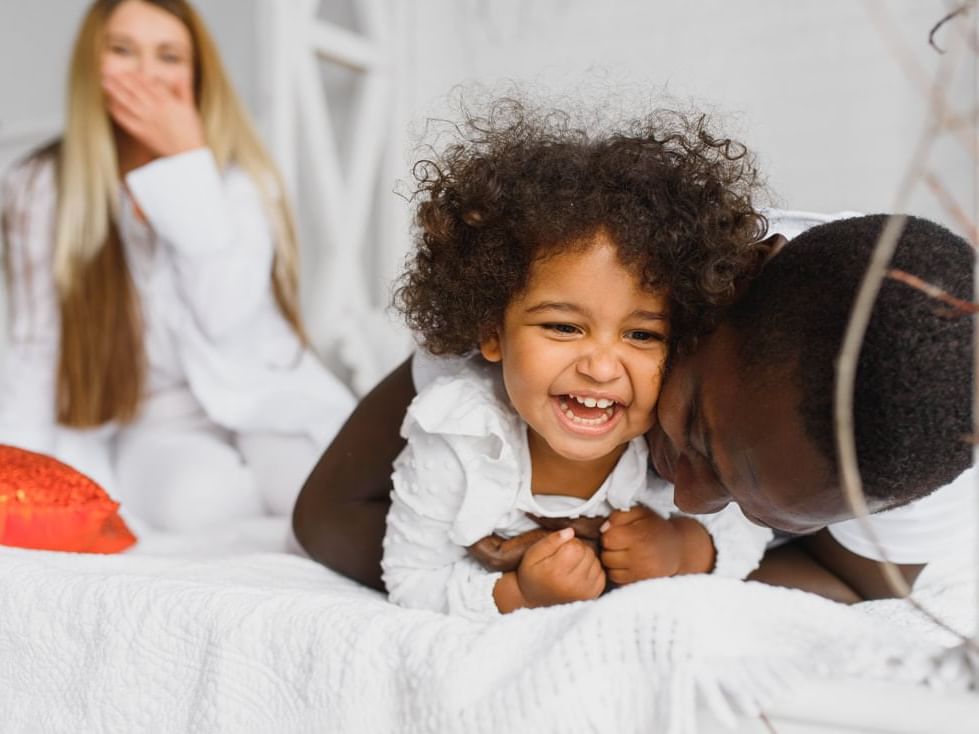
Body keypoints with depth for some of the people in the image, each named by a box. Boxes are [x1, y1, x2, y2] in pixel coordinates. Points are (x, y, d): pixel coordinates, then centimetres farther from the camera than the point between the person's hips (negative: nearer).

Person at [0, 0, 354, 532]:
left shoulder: (237, 177, -7)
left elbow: (226, 314, -22)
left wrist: (188, 160, -22)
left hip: (257, 401, -1)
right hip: (150, 423, 1)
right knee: (194, 497, -32)